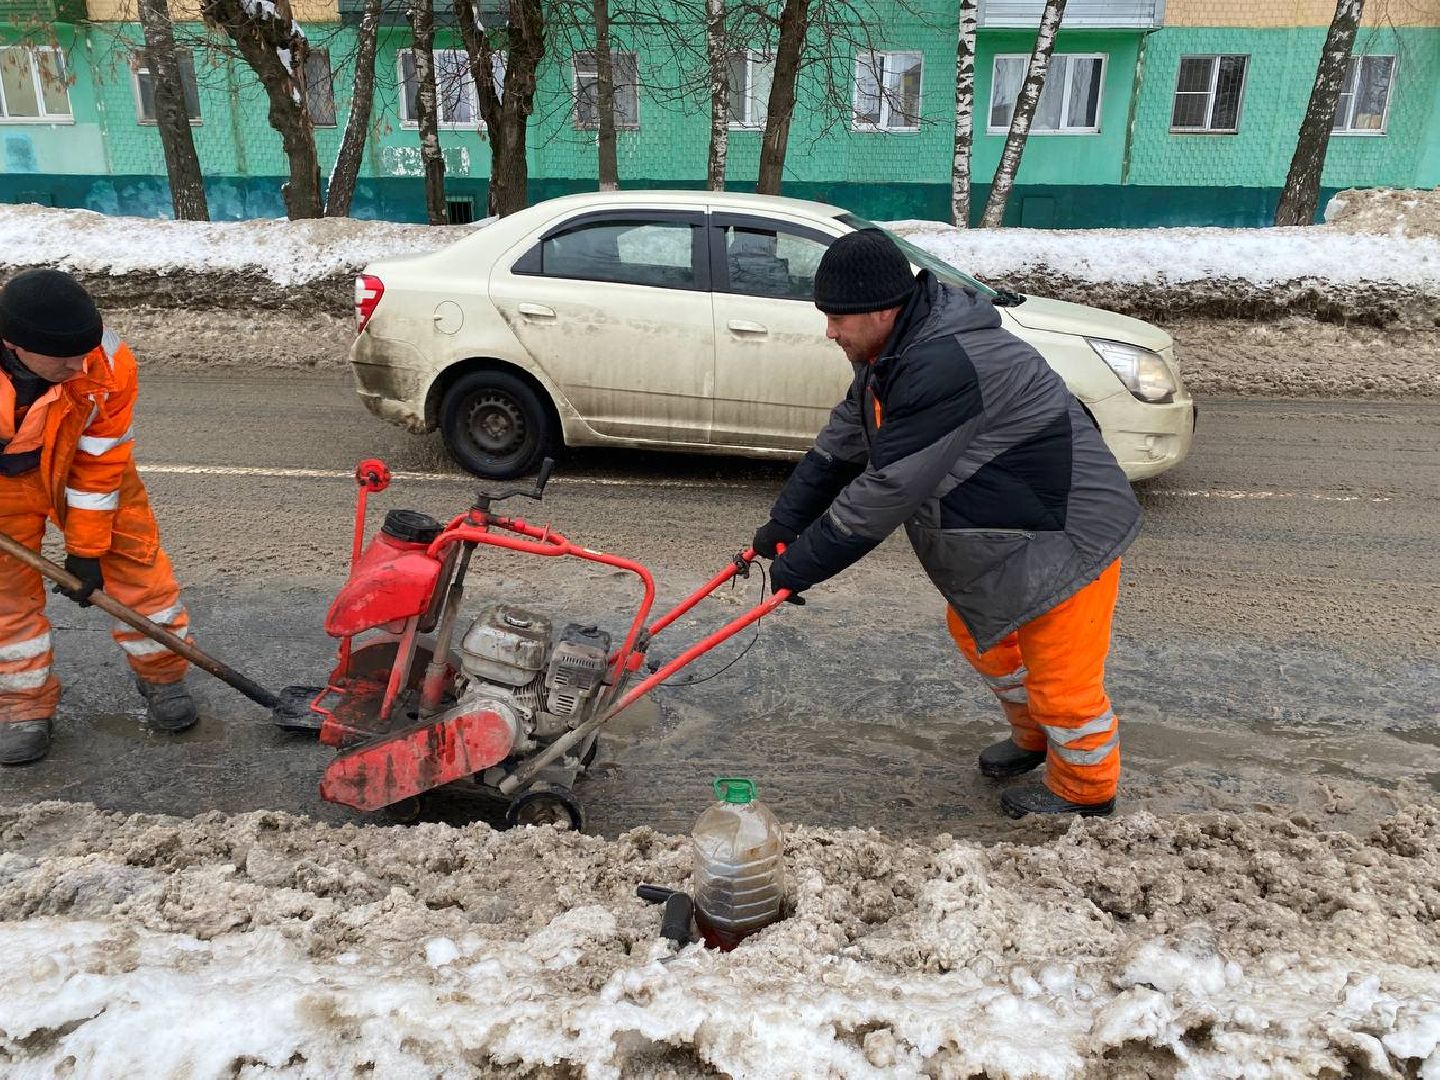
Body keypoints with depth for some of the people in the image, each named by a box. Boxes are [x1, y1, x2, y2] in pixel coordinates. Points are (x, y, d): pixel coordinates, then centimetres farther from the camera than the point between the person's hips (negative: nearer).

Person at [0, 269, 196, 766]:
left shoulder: (109, 364, -32)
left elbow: (101, 463, -20)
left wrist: (86, 549, -15)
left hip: (84, 458, 0)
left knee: (134, 559, 0)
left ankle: (161, 675, 20)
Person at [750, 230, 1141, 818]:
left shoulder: (945, 367, -33)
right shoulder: (897, 354, 1)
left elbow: (887, 491, -32)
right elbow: (839, 445, 6)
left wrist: (801, 566, -24)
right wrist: (782, 526, 1)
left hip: (1069, 533, -10)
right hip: (1002, 530, 10)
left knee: (1062, 677, 3)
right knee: (976, 631, 23)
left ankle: (1086, 789, 30)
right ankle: (1034, 738, 46)